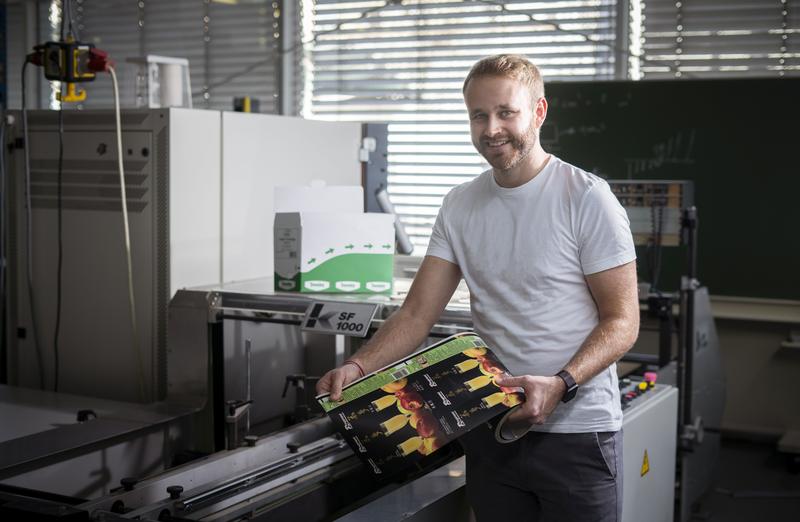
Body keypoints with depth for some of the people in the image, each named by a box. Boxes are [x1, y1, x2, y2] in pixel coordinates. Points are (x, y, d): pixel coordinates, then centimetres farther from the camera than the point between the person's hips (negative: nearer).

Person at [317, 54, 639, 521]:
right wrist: (359, 367, -14)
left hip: (577, 432, -4)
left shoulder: (587, 198, -10)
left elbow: (622, 321, -10)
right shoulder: (460, 207, 5)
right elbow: (417, 313, 3)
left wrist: (561, 386, -25)